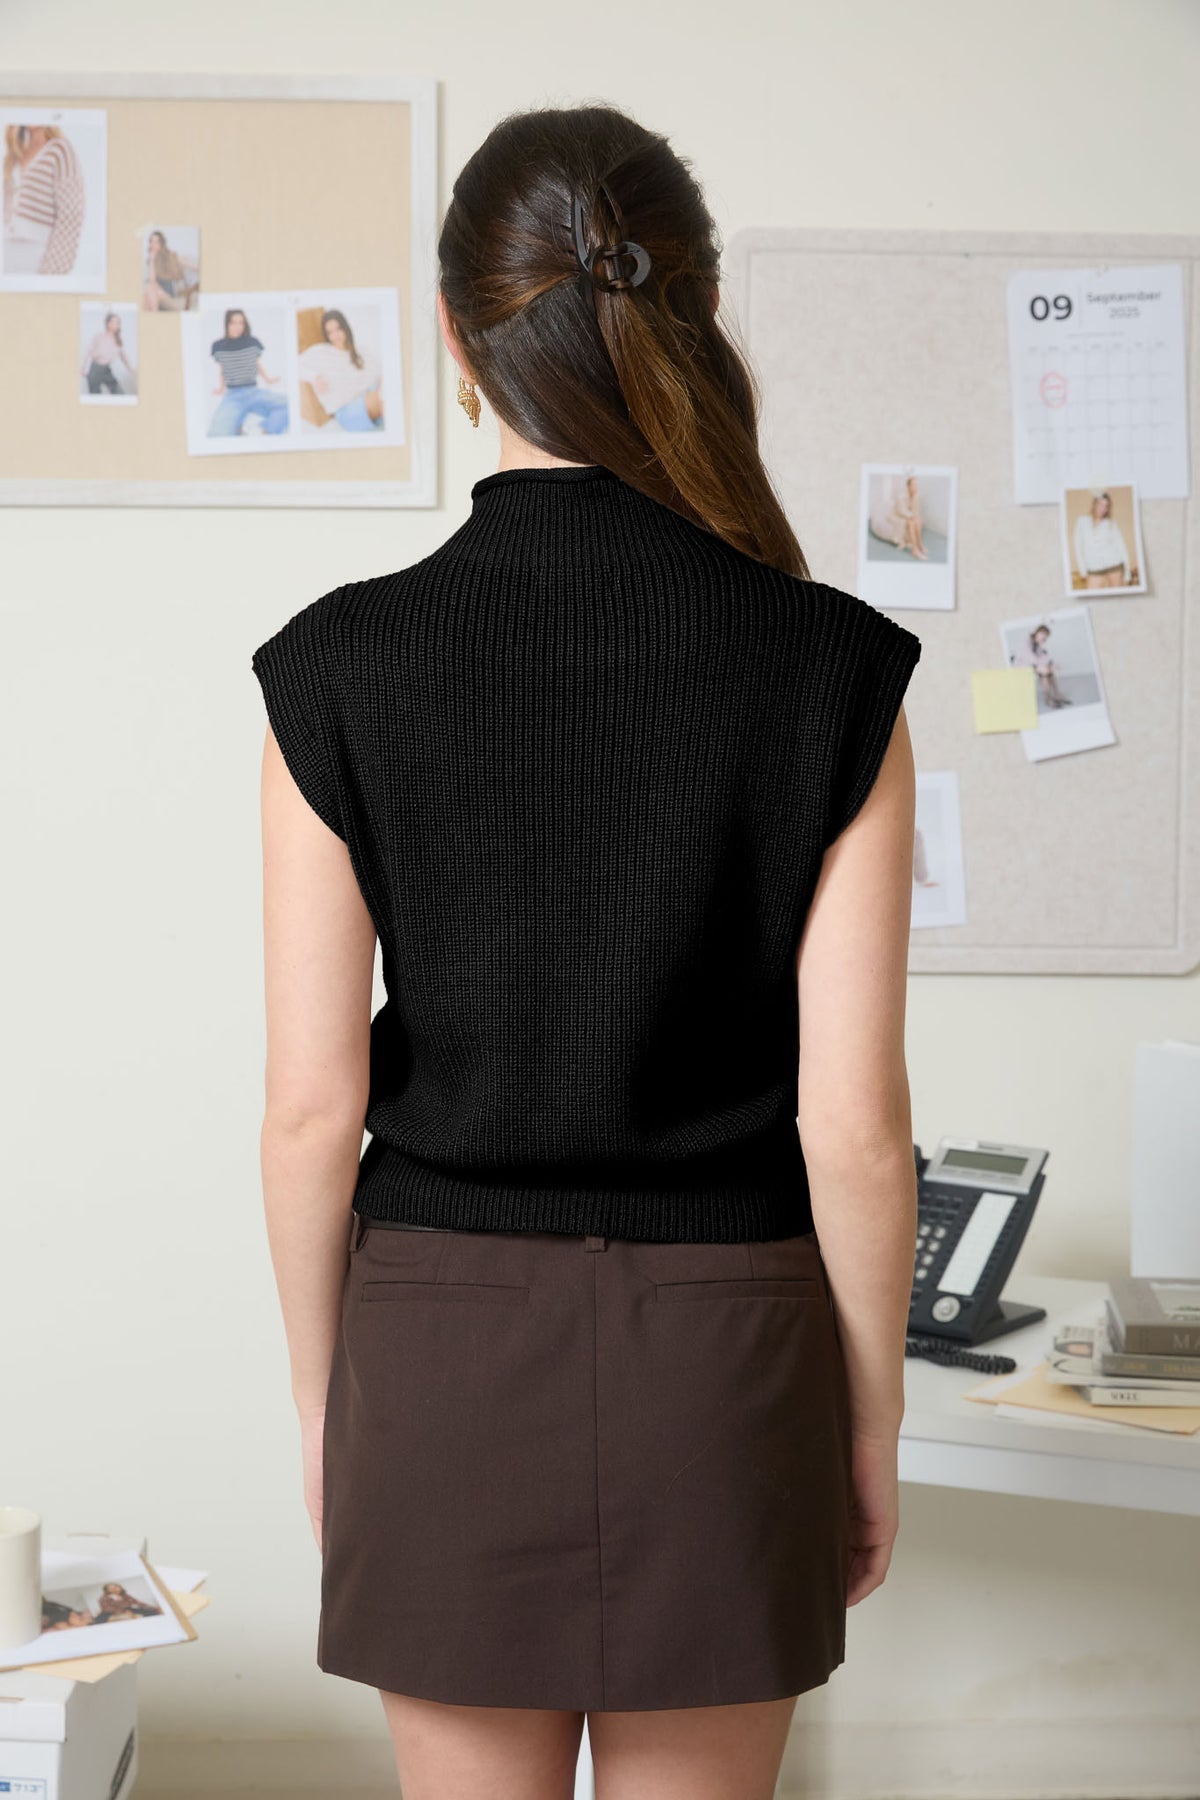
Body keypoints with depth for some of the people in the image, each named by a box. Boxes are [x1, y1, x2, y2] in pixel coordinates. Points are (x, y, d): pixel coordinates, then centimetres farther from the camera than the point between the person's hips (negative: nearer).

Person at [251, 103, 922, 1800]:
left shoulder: (340, 669, -9)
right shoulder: (830, 670, -9)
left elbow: (312, 1107, -7)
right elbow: (853, 1120, -9)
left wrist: (322, 1399, 7)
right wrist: (870, 1421, 4)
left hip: (441, 1342, 0)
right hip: (722, 1350, 0)